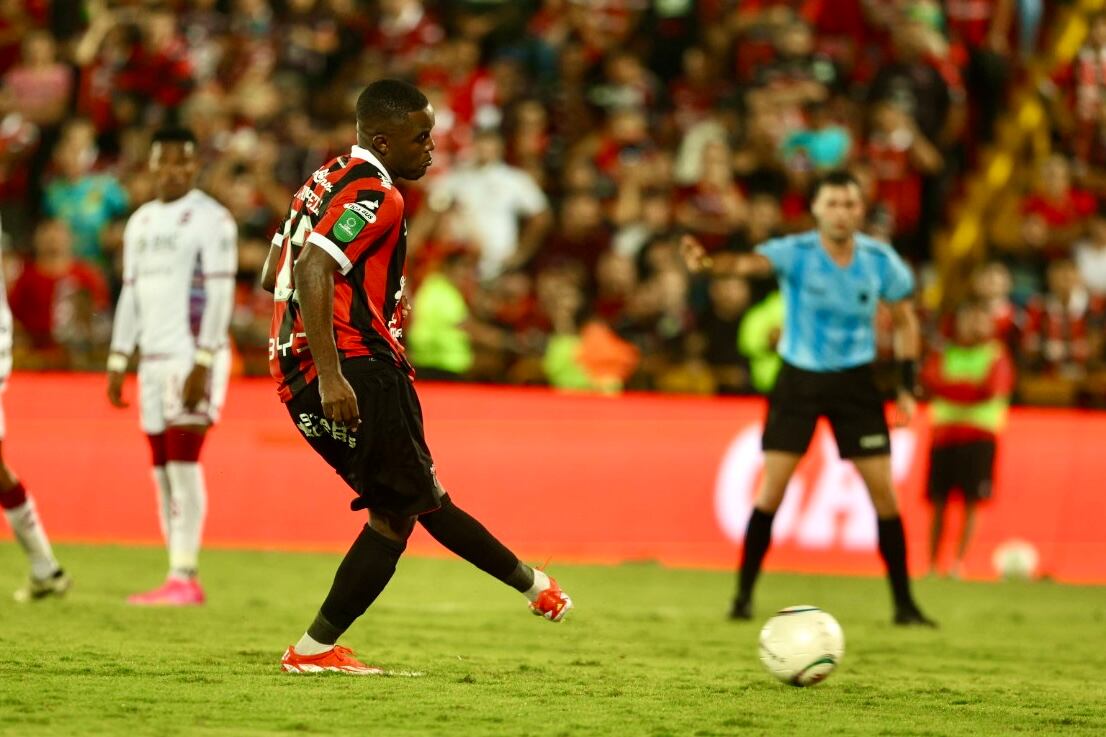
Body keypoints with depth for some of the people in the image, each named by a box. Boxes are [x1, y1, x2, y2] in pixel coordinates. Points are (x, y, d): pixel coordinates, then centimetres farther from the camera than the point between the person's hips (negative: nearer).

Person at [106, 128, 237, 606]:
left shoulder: (211, 219, -6)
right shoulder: (141, 222, 16)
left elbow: (220, 295, -12)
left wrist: (203, 364, -18)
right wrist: (117, 361, 14)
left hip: (193, 356, -7)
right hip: (153, 359, 7)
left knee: (183, 463, -12)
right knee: (163, 470, 4)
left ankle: (184, 578, -12)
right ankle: (182, 582, 7)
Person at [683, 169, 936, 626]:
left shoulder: (880, 261, -7)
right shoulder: (795, 253, -16)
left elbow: (905, 319, 7)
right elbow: (754, 262, -37)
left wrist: (907, 387, 0)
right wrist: (709, 264, -60)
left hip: (855, 382, 2)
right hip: (798, 379, -2)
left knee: (883, 490, -4)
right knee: (772, 488, -8)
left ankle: (904, 605, 7)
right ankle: (743, 597, 6)